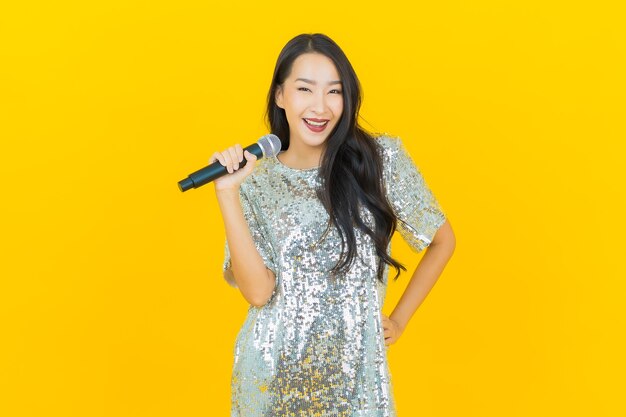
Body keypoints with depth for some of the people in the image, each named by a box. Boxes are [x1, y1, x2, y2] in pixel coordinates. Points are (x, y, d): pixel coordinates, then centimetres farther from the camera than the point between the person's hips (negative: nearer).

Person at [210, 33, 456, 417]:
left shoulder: (382, 158, -5)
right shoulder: (256, 181, -3)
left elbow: (442, 240, 6)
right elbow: (258, 291, -13)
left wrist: (400, 320, 4)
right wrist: (228, 193, -16)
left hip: (354, 370, -1)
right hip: (274, 372, 1)